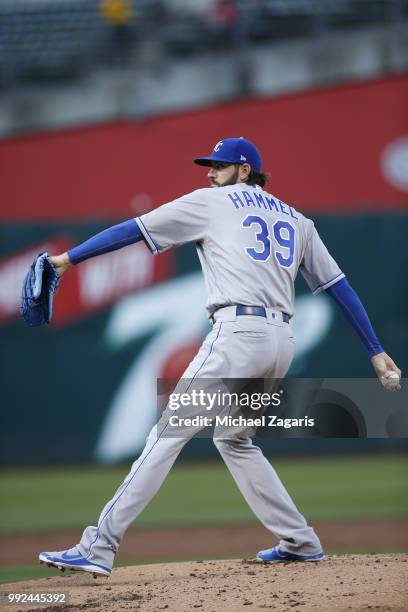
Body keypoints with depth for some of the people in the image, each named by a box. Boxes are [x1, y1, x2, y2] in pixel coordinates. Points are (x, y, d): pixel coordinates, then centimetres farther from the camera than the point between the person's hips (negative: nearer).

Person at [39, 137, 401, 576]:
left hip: (237, 333, -7)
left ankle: (99, 547, -16)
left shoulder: (211, 202, 9)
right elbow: (339, 286, 22)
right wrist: (375, 352, 23)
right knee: (233, 439, 24)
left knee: (168, 434, -10)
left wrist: (70, 258, 13)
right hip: (281, 342, 7)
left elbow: (133, 229, 8)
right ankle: (300, 542, 20)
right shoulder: (296, 220, 24)